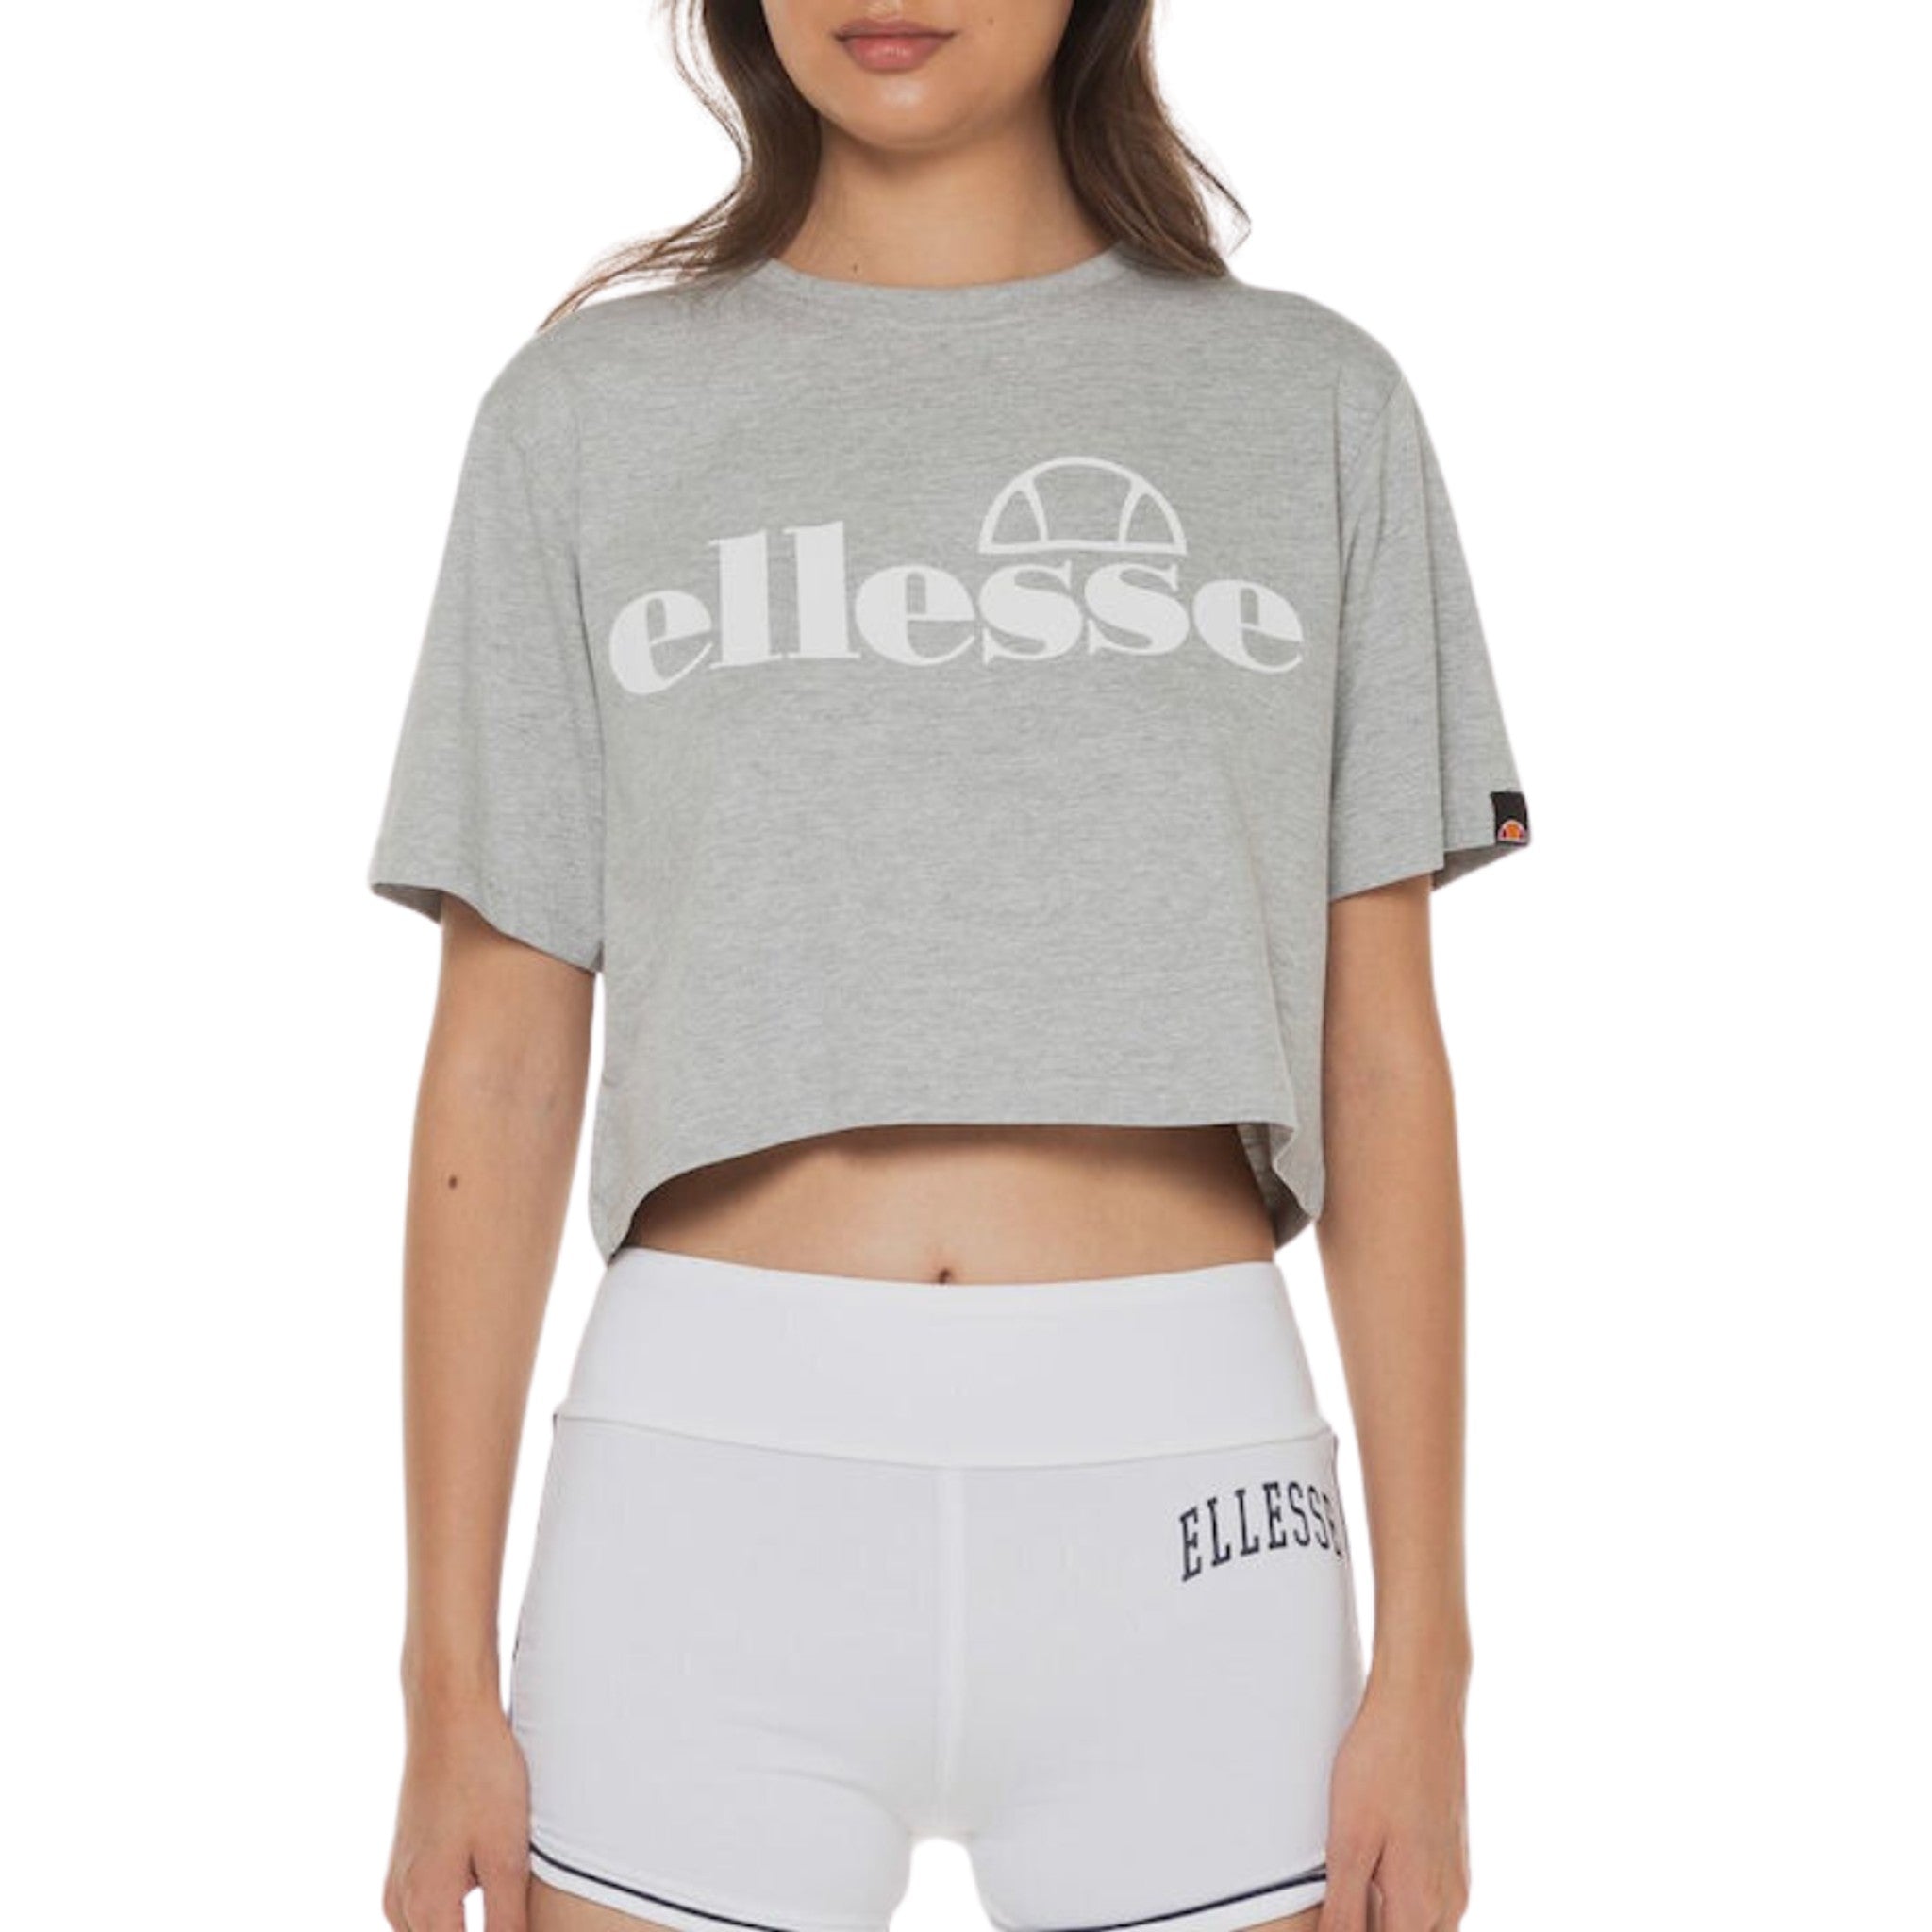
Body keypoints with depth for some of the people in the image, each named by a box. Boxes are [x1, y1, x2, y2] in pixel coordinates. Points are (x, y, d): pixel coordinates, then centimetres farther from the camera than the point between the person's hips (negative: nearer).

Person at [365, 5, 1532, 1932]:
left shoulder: (1309, 401, 8)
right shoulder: (585, 411, 8)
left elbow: (1384, 1063, 6)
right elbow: (497, 1073, 5)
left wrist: (1424, 1661, 1)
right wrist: (448, 1683, 2)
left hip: (1178, 1494, 0)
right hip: (711, 1483, 0)